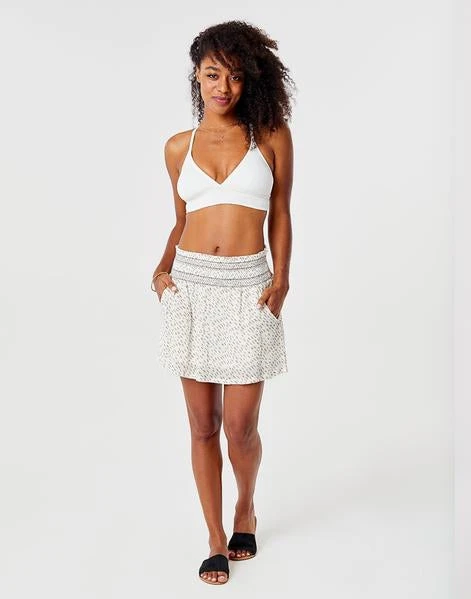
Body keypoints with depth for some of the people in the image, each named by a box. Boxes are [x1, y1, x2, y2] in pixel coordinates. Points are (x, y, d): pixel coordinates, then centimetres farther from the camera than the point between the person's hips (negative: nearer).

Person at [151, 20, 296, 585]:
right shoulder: (179, 147, 9)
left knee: (240, 427, 0)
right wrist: (163, 267, 0)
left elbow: (279, 215, 6)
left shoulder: (271, 135, 3)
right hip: (189, 288, 2)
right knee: (202, 425, 7)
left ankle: (246, 507, 33)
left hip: (246, 288, -2)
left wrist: (281, 278, -6)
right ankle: (216, 539, 24)